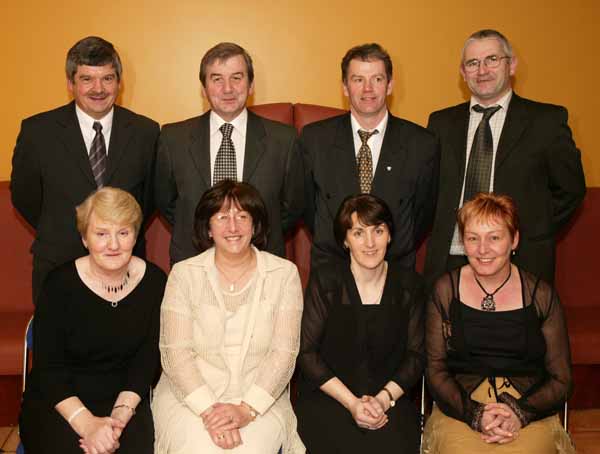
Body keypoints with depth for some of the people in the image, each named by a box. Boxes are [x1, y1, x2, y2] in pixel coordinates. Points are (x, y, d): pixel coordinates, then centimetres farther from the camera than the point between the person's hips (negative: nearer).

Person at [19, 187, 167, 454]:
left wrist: (121, 413, -16)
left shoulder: (154, 281, -2)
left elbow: (147, 359, -2)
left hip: (126, 400, 1)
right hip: (57, 404, -1)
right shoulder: (61, 283, -8)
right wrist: (87, 423, -19)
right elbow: (47, 367, -9)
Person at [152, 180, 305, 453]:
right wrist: (208, 409, -17)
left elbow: (284, 353, -4)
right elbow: (175, 351, -5)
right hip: (190, 396, 0)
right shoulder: (184, 274, 2)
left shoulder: (284, 274, 2)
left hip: (260, 398, 0)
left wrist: (247, 409, -16)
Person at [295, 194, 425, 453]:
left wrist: (383, 399, -12)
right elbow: (307, 353, -5)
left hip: (389, 398, 2)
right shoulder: (324, 280, -3)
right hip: (327, 397, -1)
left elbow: (415, 356, 3)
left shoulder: (409, 285, 4)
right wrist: (351, 402, -13)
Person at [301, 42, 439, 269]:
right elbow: (306, 202, 9)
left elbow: (424, 212, 7)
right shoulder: (314, 138, -2)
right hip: (329, 270, 0)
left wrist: (395, 254, 5)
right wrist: (327, 243, 7)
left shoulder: (422, 144, -3)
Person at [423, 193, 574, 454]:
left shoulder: (541, 295, 5)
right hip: (460, 410, 0)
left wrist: (519, 413, -11)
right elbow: (435, 370, 4)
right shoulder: (445, 290, 6)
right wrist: (475, 414, -12)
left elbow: (561, 380, 7)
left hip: (530, 415, 1)